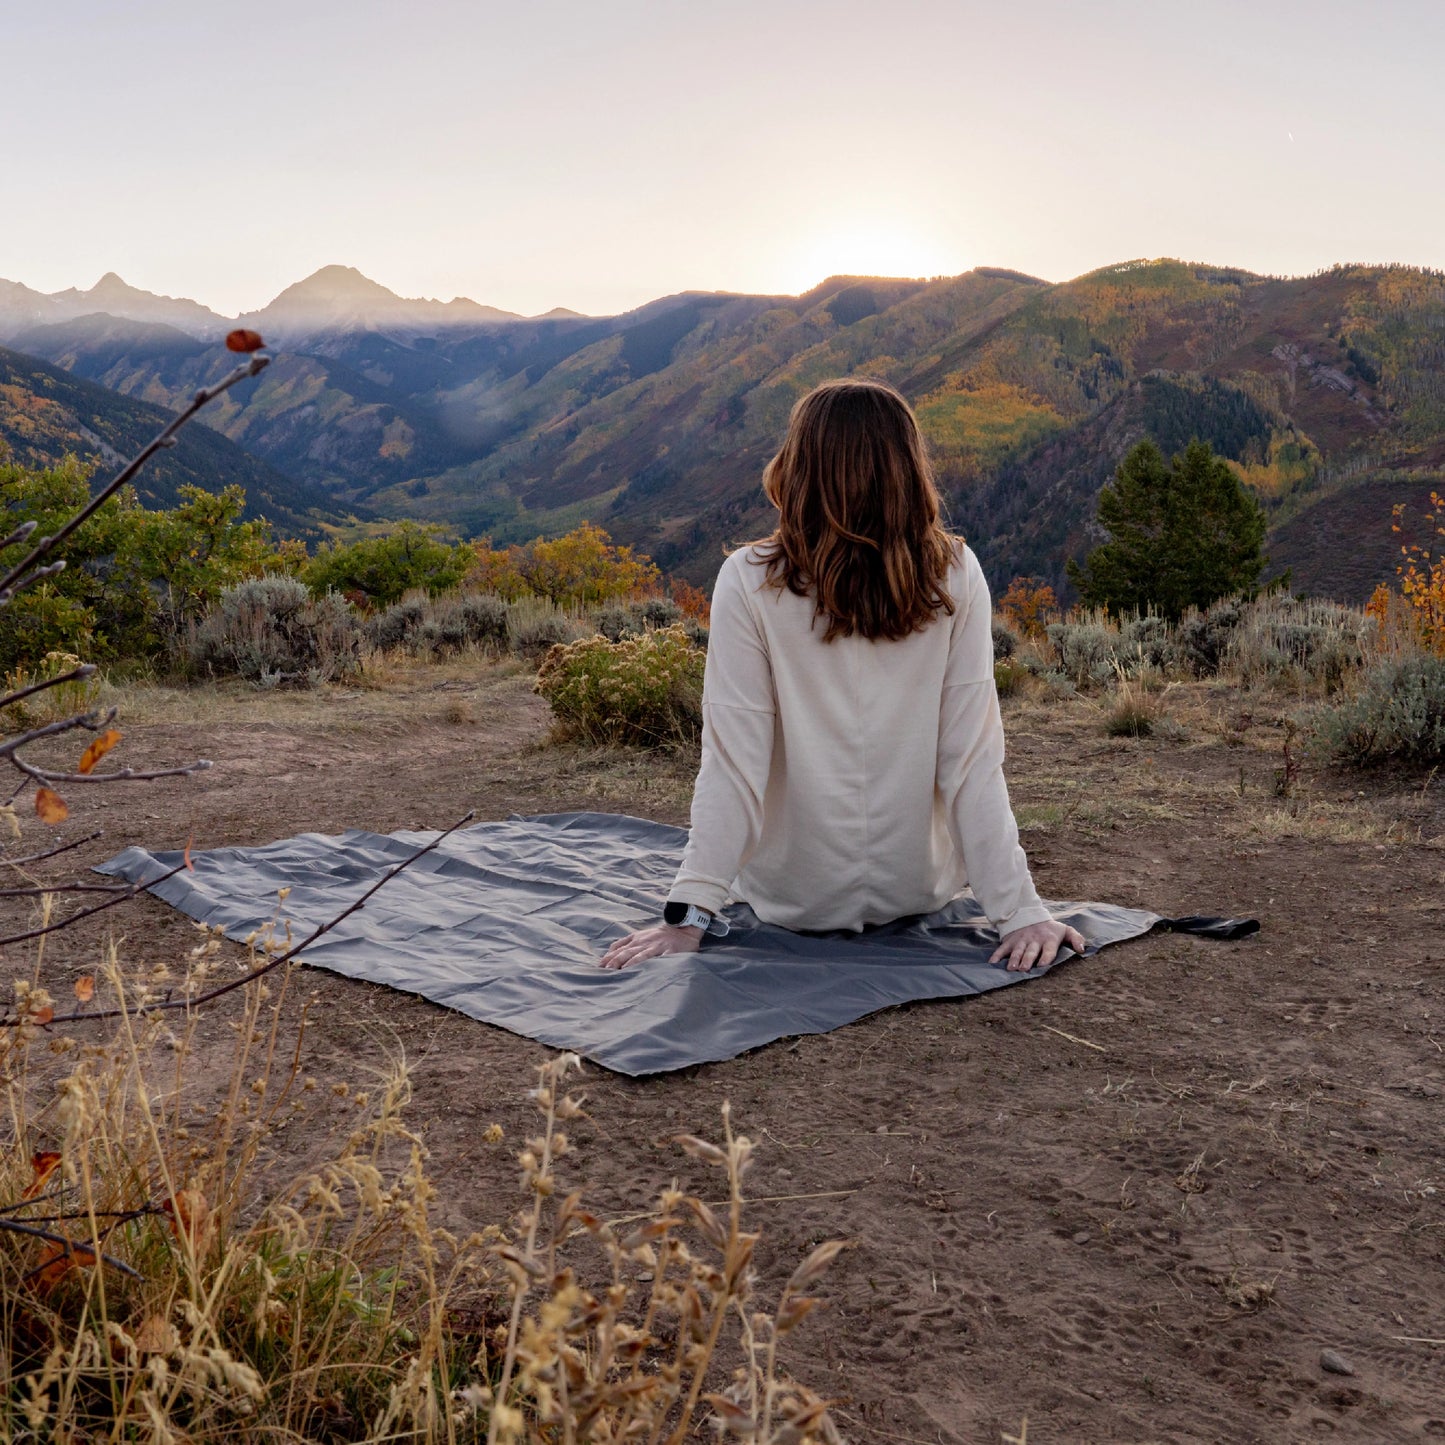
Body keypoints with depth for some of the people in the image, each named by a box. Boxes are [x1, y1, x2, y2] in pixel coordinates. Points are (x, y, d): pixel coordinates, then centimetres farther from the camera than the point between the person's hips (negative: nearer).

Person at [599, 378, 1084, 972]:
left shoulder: (750, 582, -17)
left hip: (793, 902, -1)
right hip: (920, 894, 2)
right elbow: (974, 762, -15)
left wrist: (689, 914, -16)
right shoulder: (956, 578, -12)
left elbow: (732, 763, -19)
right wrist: (1018, 909, -10)